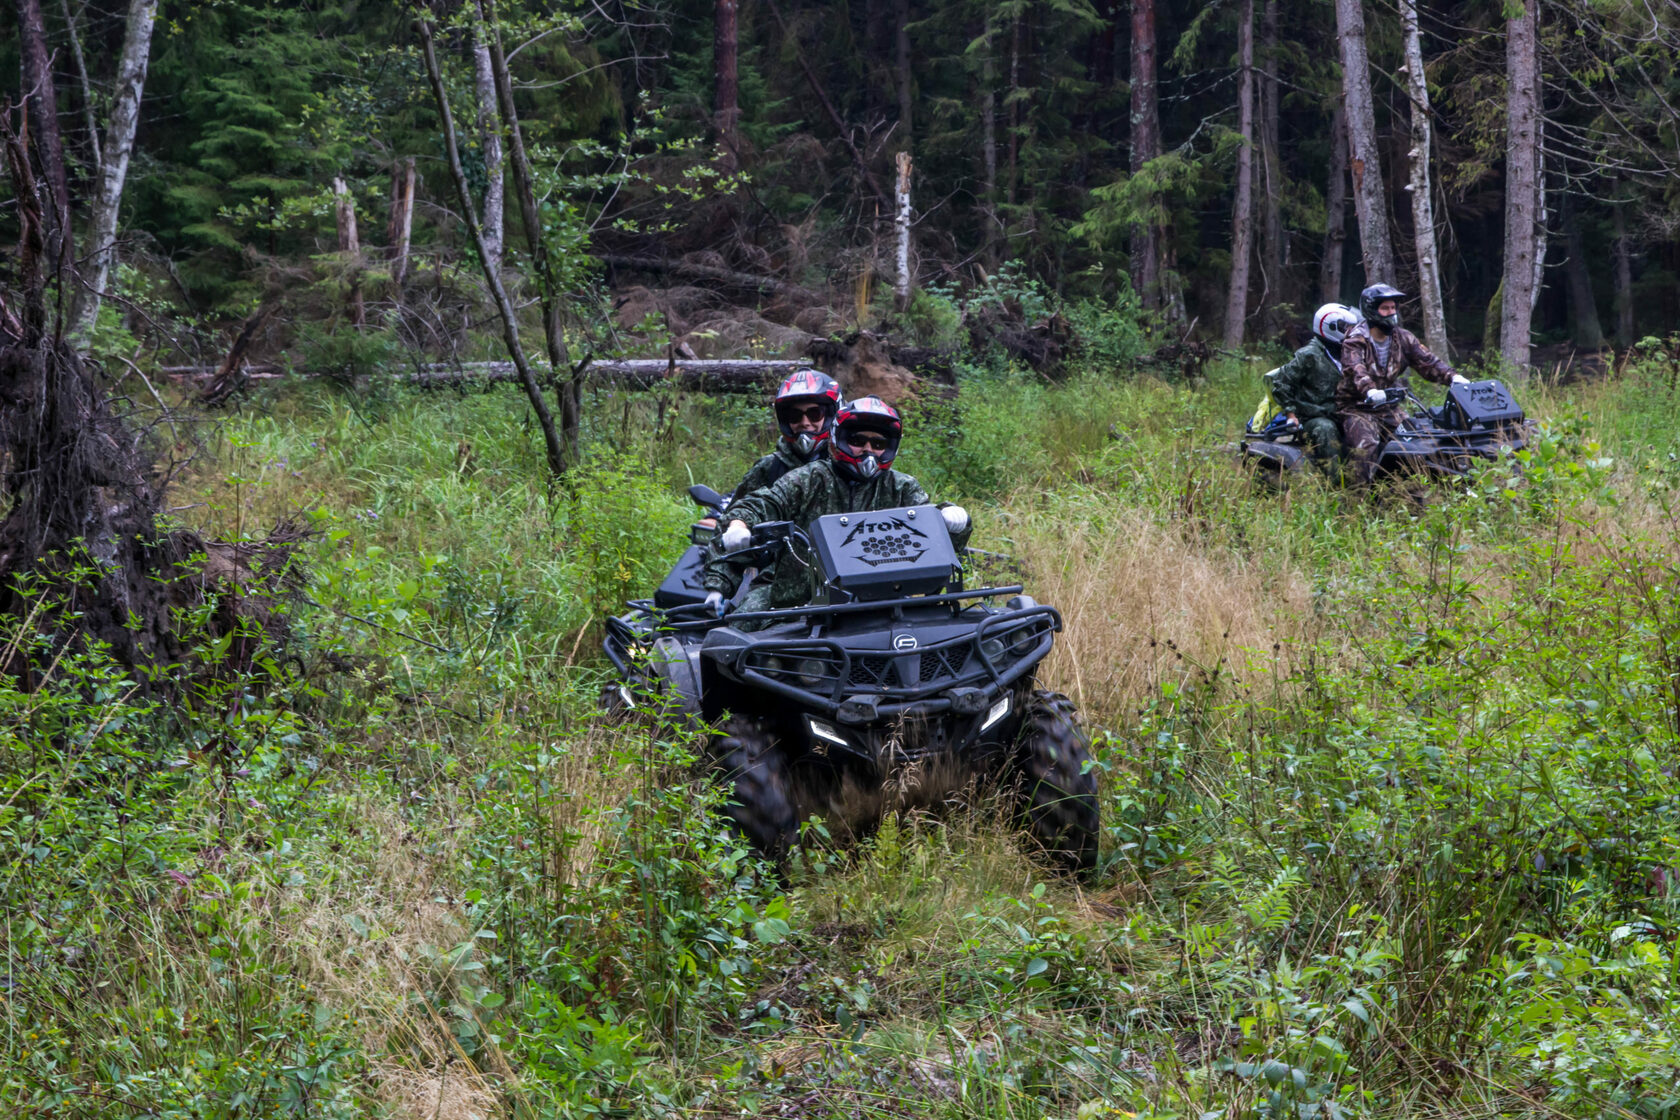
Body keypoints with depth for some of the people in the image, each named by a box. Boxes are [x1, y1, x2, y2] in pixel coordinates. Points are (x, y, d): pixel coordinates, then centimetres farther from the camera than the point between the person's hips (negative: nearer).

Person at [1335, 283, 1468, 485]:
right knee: (1366, 447, -29)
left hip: (1389, 408, 6)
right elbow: (1355, 370, -30)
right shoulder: (1355, 341, -11)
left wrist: (1452, 377, -18)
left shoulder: (1402, 338, 9)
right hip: (1357, 408, -6)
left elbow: (1427, 361, 1)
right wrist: (1369, 391, -51)